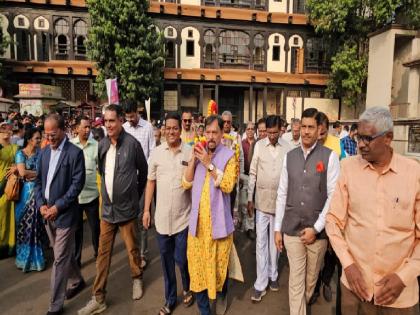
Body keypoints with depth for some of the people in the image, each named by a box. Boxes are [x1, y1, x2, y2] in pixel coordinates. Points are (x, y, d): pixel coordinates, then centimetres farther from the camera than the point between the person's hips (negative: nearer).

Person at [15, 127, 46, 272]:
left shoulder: (41, 152, 5)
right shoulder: (20, 153, -5)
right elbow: (22, 173, -17)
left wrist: (30, 174, -10)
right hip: (26, 191, -3)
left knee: (37, 222, 11)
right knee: (25, 223, 8)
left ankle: (36, 254, 27)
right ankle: (26, 255, 24)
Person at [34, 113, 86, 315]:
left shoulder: (75, 153, -11)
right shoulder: (44, 152, 8)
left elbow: (78, 184, -15)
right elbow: (38, 180, 11)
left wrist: (58, 207, -16)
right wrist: (41, 204, -3)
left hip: (65, 213, -6)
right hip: (47, 212, 6)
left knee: (60, 259, 1)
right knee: (64, 253, 21)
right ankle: (76, 280, 43)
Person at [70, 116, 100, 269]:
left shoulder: (96, 145, -4)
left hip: (91, 193, 0)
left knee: (95, 226, 14)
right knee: (76, 228, 14)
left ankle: (98, 252, 35)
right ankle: (76, 259, 30)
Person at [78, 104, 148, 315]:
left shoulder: (132, 143, -13)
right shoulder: (102, 144, 2)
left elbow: (143, 170, -1)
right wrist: (107, 194, 14)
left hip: (126, 207, -4)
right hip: (107, 207, 4)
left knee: (132, 248, 13)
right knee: (103, 253, 10)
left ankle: (137, 278, 40)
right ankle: (98, 298, 23)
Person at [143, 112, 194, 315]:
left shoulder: (190, 152, -7)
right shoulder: (156, 152, 0)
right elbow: (151, 182, 6)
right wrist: (146, 210, 5)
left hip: (184, 217, -2)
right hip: (162, 217, 3)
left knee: (182, 259, 7)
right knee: (166, 260, 16)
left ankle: (188, 288, 39)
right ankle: (170, 298, 37)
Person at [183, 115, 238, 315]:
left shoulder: (229, 156, -7)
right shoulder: (199, 153, 6)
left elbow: (228, 186, -18)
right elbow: (186, 183, 1)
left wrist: (209, 164, -21)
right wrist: (194, 159, -9)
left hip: (218, 220, -3)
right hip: (197, 220, 3)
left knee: (219, 263, 14)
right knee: (197, 264, 10)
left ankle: (221, 296, 45)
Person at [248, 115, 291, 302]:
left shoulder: (287, 148, -5)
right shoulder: (259, 145, -3)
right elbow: (253, 174, 1)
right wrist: (250, 199, 0)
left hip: (280, 201, 0)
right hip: (261, 201, 0)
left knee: (275, 241, 14)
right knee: (261, 242, 5)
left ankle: (272, 275, 33)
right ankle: (261, 283, 15)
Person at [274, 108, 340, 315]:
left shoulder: (330, 157, -6)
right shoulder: (289, 156, 3)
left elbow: (333, 196, -8)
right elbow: (282, 194, 5)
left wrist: (316, 228, -11)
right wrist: (278, 228, 4)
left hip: (317, 231, -1)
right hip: (291, 230, 1)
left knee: (311, 278, 19)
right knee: (295, 280, 7)